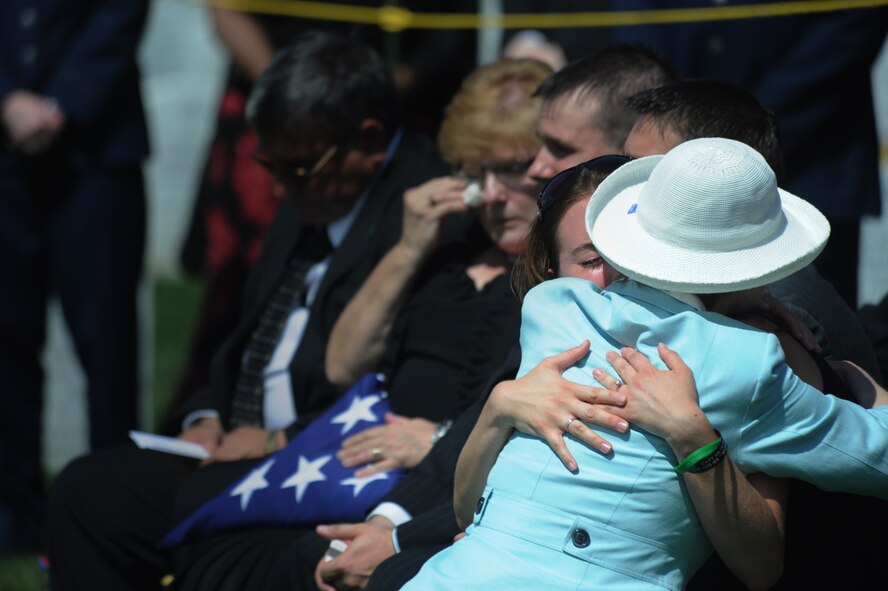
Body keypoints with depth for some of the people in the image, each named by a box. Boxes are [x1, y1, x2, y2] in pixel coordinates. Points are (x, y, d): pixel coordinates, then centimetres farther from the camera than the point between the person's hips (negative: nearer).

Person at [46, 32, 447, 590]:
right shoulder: (308, 200, 17)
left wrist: (283, 440, -16)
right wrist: (207, 418, 7)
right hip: (241, 445, 9)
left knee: (201, 501, -31)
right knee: (84, 491, -4)